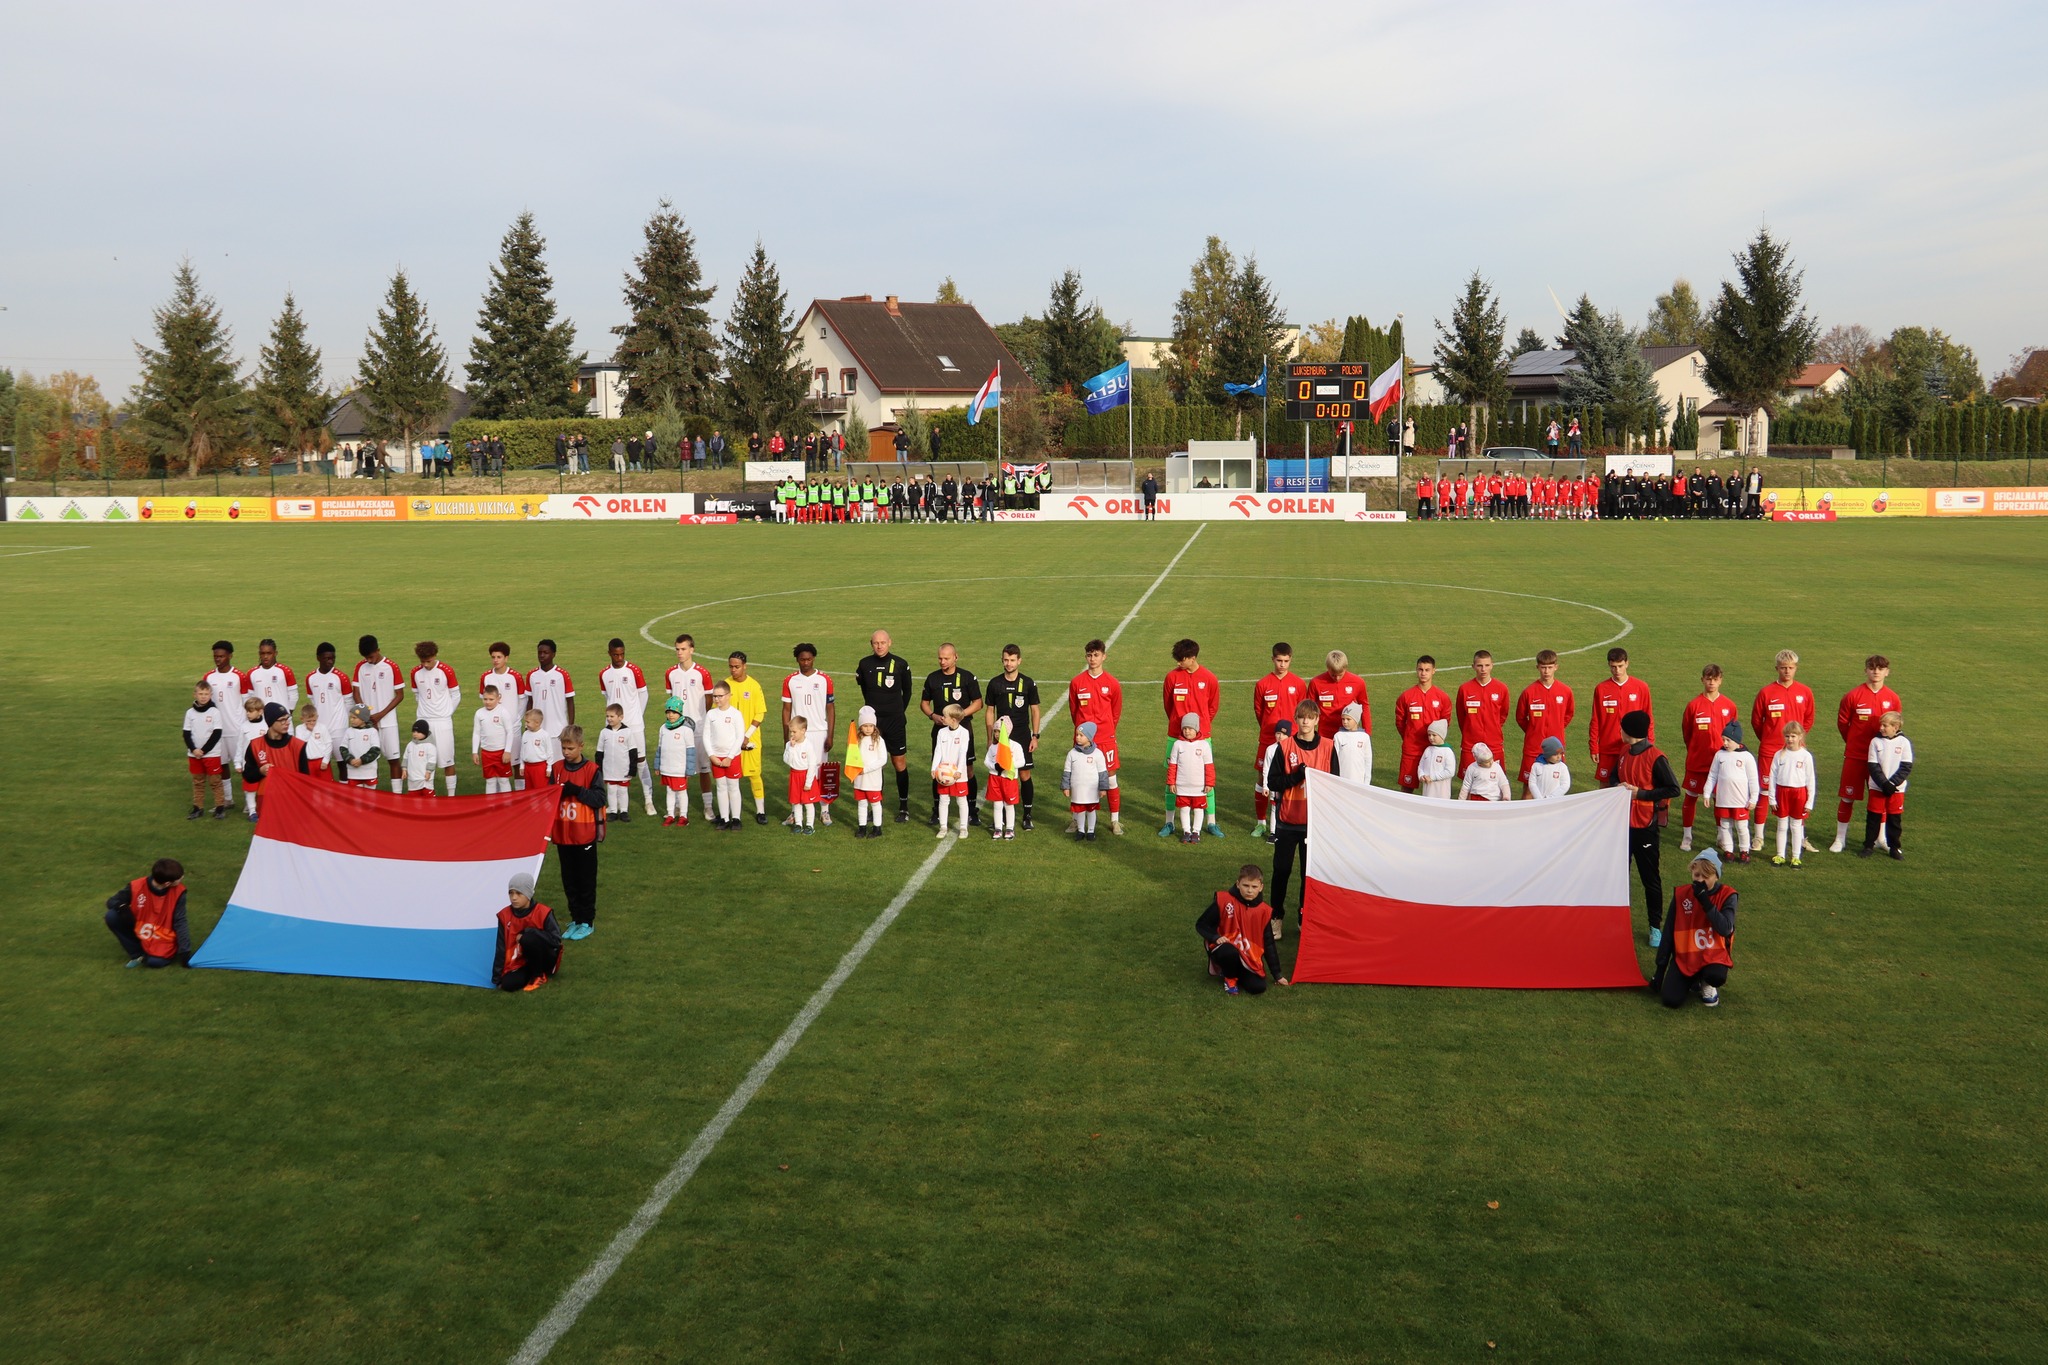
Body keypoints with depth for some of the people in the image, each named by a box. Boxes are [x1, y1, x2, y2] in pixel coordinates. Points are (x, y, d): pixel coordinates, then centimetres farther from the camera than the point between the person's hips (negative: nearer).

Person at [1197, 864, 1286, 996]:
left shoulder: (1264, 911, -3)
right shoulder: (1224, 901, -13)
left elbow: (1269, 944, 5)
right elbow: (1201, 924, -5)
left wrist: (1277, 975, 6)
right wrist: (1216, 937, -24)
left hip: (1249, 959, 3)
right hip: (1226, 949, -3)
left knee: (1258, 987, -19)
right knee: (1230, 953, -39)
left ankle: (1230, 969, 14)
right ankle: (1230, 978, -3)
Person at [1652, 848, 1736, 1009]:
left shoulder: (1726, 895, -8)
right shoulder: (1681, 894, -4)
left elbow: (1725, 929, -22)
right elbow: (1668, 933, 1)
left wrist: (1705, 900, -25)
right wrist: (1660, 970, 2)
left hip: (1713, 955, -1)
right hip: (1684, 955, 2)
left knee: (1717, 977, -36)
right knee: (1671, 1000, -17)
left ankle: (1707, 984, 5)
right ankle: (1692, 981, 19)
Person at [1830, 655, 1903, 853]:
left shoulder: (1893, 698, 0)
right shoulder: (1853, 695, -7)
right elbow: (1842, 722, 3)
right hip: (1855, 755, -2)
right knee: (1847, 797, 2)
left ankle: (1880, 837, 25)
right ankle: (1840, 838, 12)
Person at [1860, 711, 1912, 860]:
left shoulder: (1904, 742, -2)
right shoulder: (1875, 741, -1)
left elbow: (1906, 767, -4)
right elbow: (1873, 766, -4)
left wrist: (1893, 783, -14)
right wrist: (1884, 783, -15)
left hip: (1897, 788, 0)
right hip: (1877, 787, 0)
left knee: (1895, 818, 7)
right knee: (1873, 817, 5)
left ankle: (1895, 846, 18)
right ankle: (1869, 845, 14)